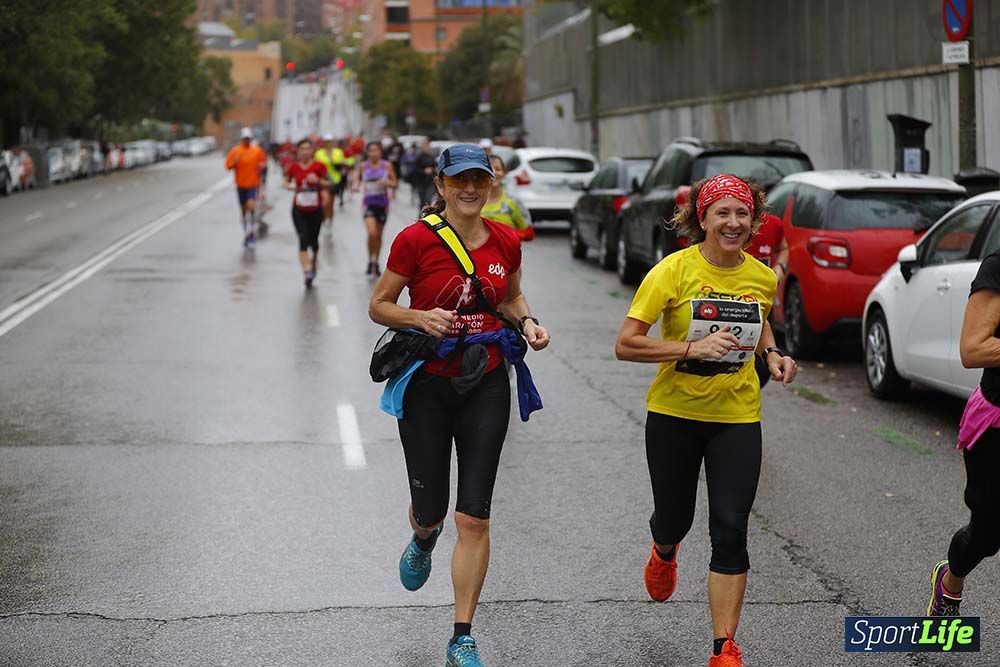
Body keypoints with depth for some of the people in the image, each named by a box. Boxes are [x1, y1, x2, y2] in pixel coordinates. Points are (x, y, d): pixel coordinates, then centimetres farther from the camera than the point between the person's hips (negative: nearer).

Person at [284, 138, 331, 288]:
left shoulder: (319, 166, -5)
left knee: (313, 241, 10)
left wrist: (318, 181, -19)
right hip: (299, 210, 0)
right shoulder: (294, 167, -1)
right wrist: (290, 186, -9)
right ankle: (306, 272, -14)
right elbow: (286, 182, 14)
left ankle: (313, 263, 40)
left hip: (315, 210, 0)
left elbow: (329, 183, 0)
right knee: (303, 240, -12)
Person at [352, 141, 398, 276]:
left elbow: (394, 183, 4)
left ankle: (376, 263, 27)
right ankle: (370, 260, 0)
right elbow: (358, 177, 16)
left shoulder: (386, 165, -1)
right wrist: (356, 185, -5)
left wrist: (386, 183, -17)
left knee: (379, 235, 11)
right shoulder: (364, 166, -1)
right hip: (368, 203, -1)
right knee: (372, 233, -19)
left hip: (382, 203, 1)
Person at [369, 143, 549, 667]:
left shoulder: (506, 242, 1)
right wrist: (421, 317, -21)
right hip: (427, 386, -2)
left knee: (474, 519, -2)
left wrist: (526, 322, -1)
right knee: (430, 511, 9)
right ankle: (424, 539, 50)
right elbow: (378, 306, -3)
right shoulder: (415, 240, -10)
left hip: (486, 387, 2)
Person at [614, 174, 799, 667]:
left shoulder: (762, 278, -1)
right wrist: (692, 349, -26)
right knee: (674, 518, 14)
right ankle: (664, 553, 54)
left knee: (730, 530, -7)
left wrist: (773, 355, 2)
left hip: (737, 418, 2)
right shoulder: (674, 270, -14)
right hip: (675, 413, -2)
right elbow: (625, 345, -16)